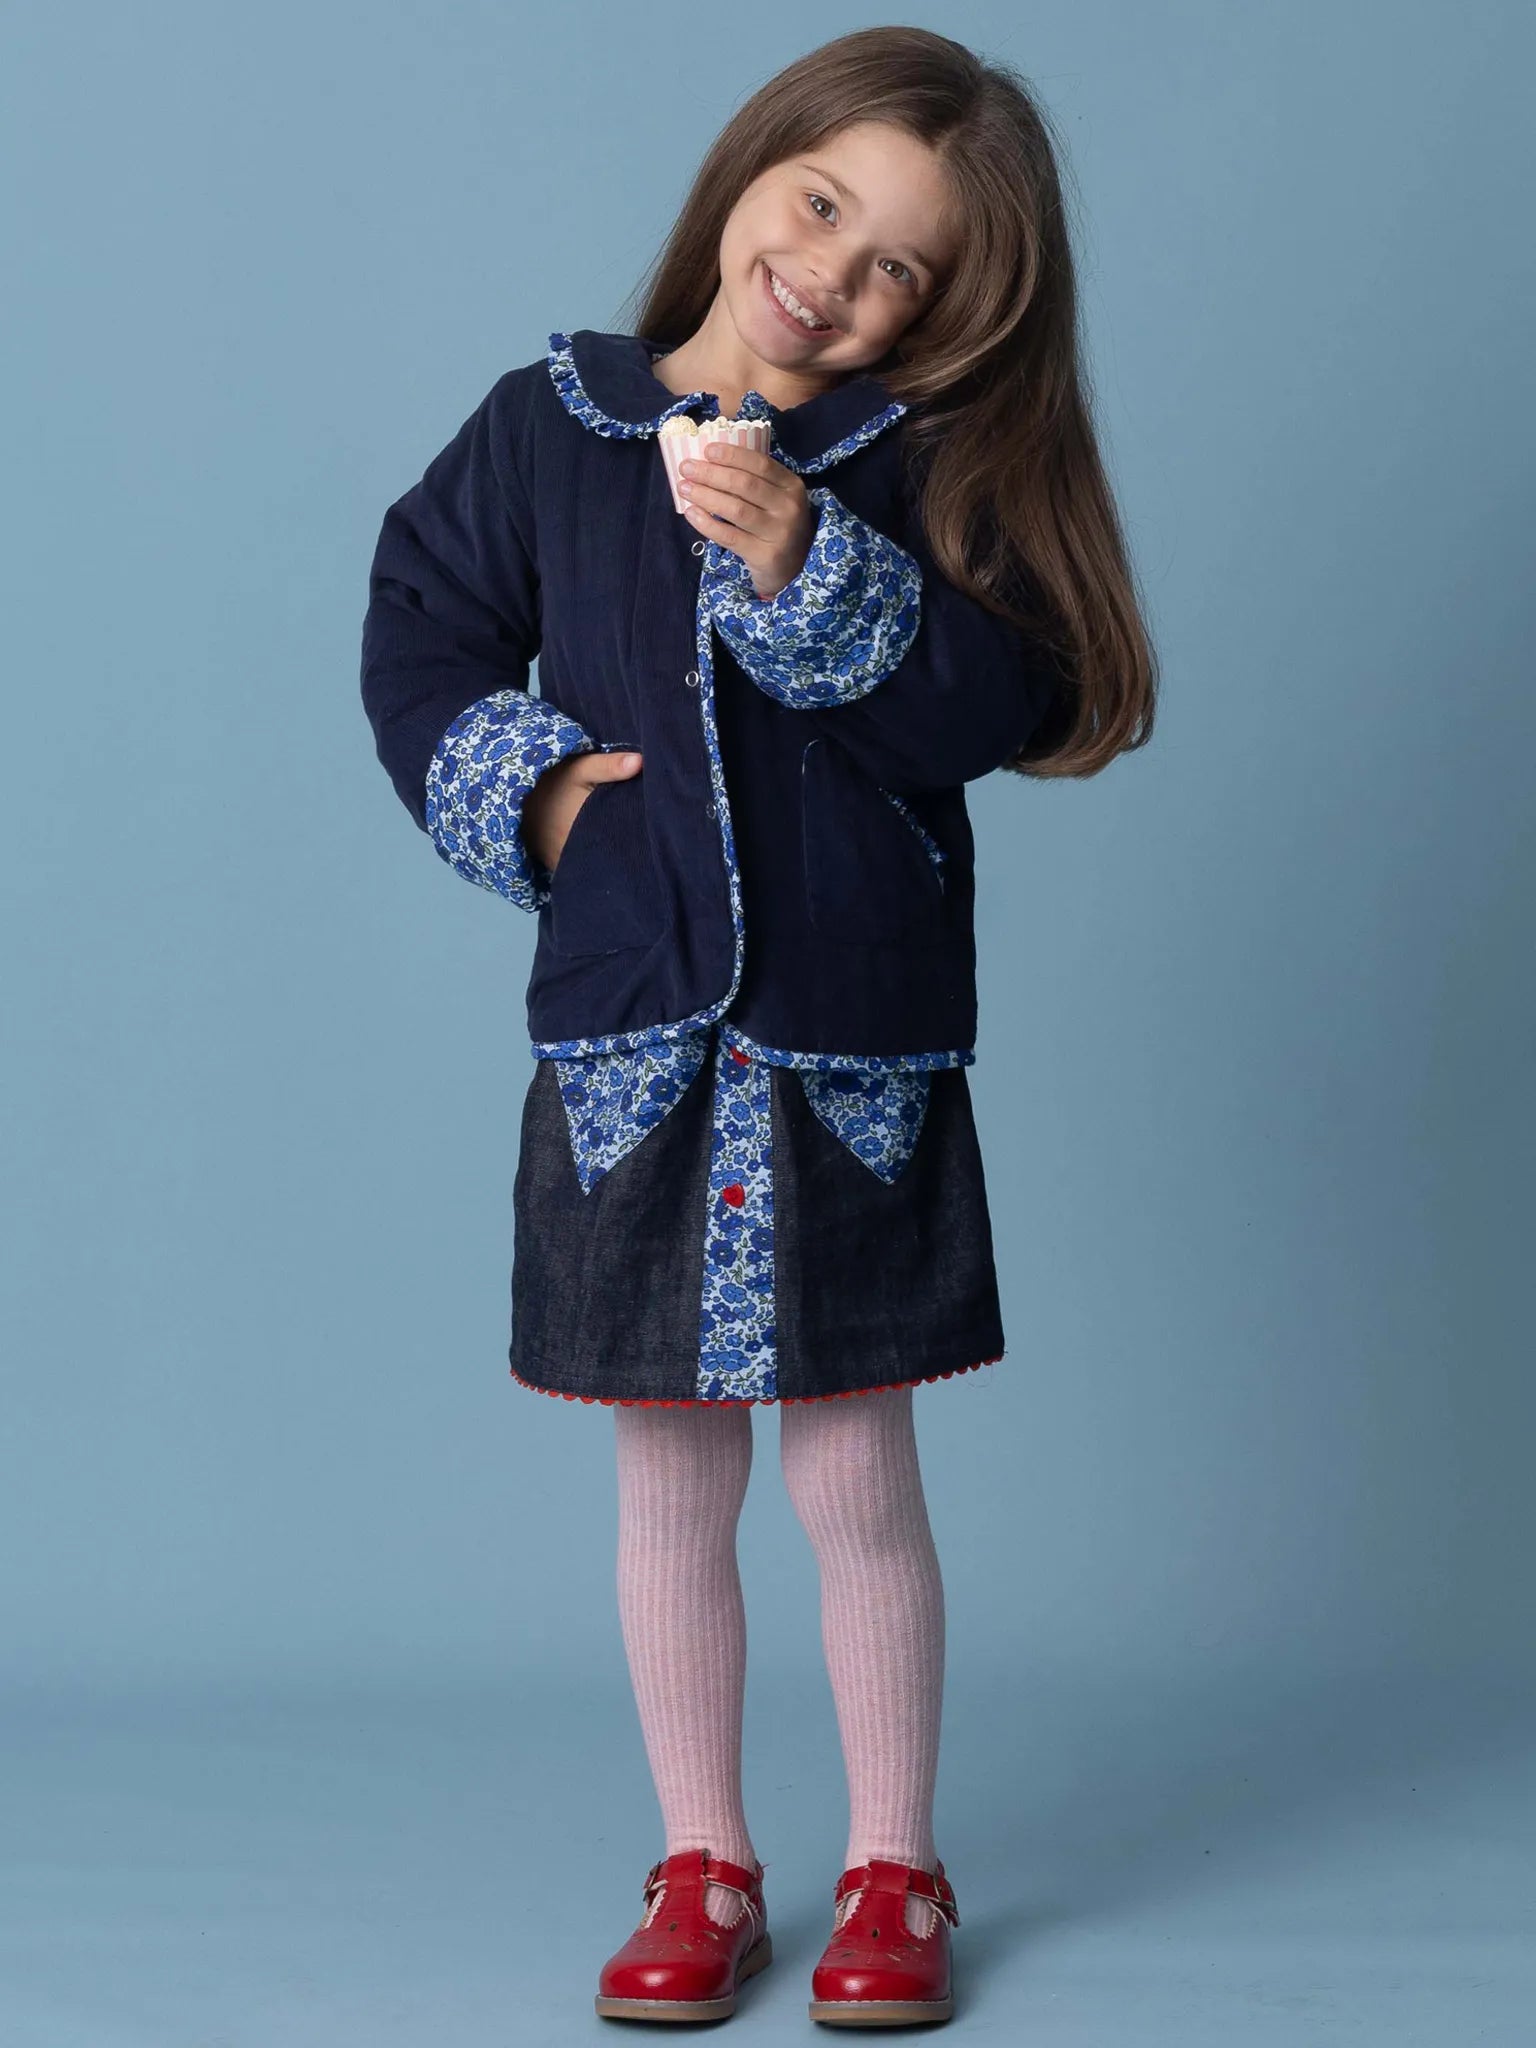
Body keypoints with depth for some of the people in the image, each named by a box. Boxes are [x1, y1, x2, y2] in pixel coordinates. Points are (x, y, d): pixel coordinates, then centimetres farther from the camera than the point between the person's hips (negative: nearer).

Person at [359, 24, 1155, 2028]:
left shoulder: (920, 465, 0)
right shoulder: (548, 426, 5)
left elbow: (993, 703, -12)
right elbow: (418, 635, 12)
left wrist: (811, 572, -23)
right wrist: (519, 783, -4)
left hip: (856, 1050, -1)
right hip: (629, 1037, 2)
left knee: (857, 1484, 5)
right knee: (670, 1485, 10)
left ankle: (894, 1868, 23)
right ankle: (703, 1865, 26)